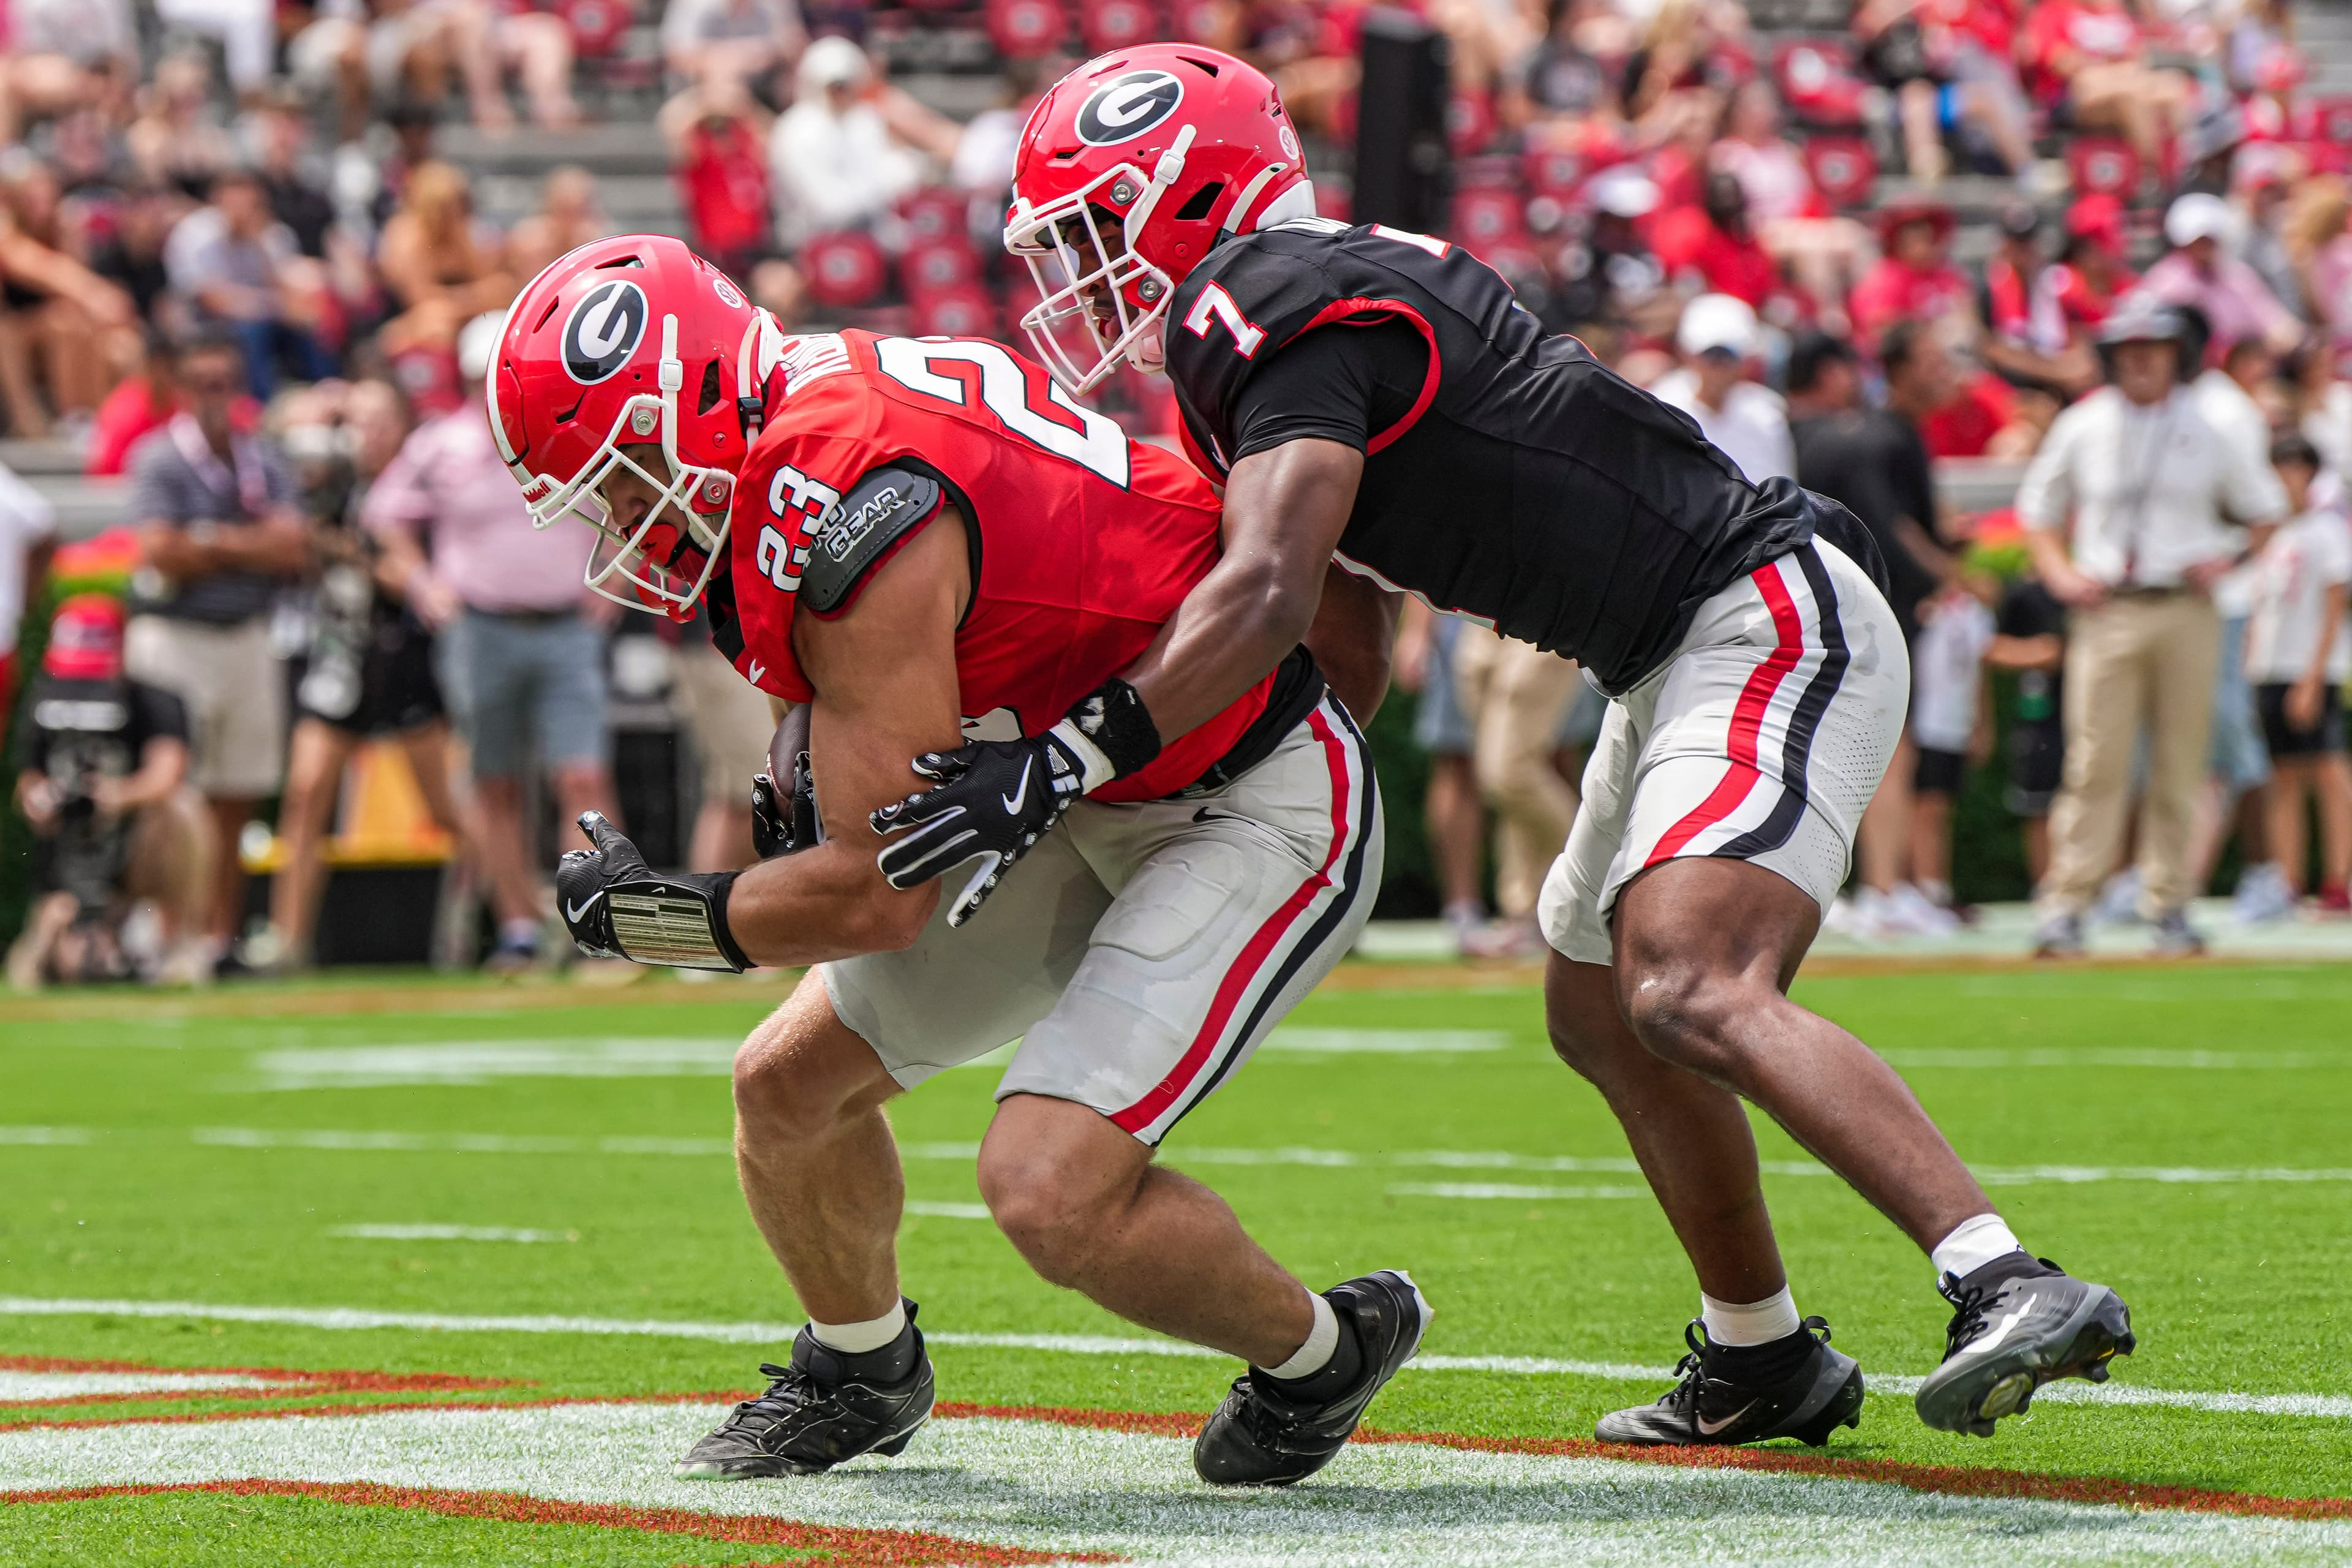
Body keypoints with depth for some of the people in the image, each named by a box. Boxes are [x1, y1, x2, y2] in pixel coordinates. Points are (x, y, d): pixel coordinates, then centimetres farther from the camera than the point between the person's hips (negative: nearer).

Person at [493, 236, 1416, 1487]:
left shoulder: (843, 527, -31)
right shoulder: (803, 409, -3)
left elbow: (881, 895, -25)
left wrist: (652, 919, -12)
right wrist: (811, 753, 3)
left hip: (1252, 810, -10)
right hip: (1086, 798, 10)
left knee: (1050, 1188, -23)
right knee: (788, 1085, 9)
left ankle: (1324, 1351, 4)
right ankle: (860, 1374, 36)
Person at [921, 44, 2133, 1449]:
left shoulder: (1275, 314, -14)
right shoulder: (1332, 293, 17)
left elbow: (1267, 595, -30)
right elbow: (1350, 655, 22)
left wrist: (1063, 763, -34)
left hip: (1772, 625, -11)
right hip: (1685, 661, 11)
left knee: (1691, 993, -27)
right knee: (1602, 1015, 20)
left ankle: (2012, 1286, -36)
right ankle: (1765, 1365, 33)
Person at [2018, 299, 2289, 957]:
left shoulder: (2205, 430, 9)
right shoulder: (2082, 428, 8)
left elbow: (2265, 509, 18)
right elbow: (2037, 510, 17)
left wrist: (2226, 558, 1)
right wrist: (2060, 574, 2)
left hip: (2186, 614, 1)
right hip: (2107, 613, -1)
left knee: (2180, 767, 1)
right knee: (2095, 762, -8)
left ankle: (2169, 907, 7)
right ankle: (2066, 907, -7)